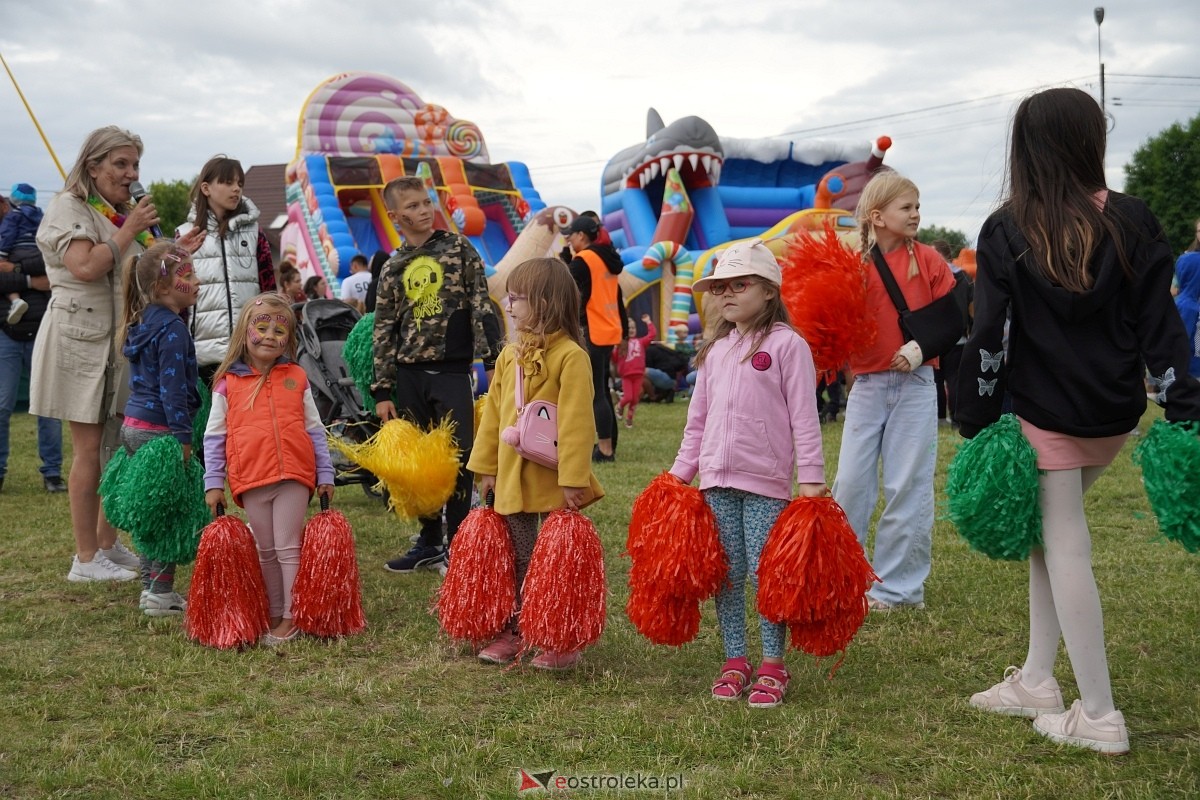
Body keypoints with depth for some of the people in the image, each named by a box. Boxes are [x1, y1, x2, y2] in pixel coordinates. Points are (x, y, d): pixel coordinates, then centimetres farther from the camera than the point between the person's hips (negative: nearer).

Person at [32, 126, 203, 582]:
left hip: (124, 340, 8)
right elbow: (86, 268, -22)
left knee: (117, 447, 10)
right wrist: (130, 230, -14)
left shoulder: (125, 213, 18)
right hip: (82, 337, -8)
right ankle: (86, 558, 1)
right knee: (90, 449, -5)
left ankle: (108, 545, 20)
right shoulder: (69, 207, -6)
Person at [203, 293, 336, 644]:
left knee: (289, 548, 1)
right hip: (251, 480, 1)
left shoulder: (296, 378, 5)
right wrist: (214, 482, 0)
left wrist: (325, 473, 6)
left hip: (294, 475, -1)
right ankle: (275, 614, 23)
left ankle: (292, 618, 8)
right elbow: (214, 437, 4)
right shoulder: (228, 383, 2)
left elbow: (314, 430, 8)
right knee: (266, 551, 12)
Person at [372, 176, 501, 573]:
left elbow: (482, 305, -1)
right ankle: (429, 543, 21)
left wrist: (493, 359, -9)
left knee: (457, 456, -3)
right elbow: (383, 331, 9)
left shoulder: (459, 248, 2)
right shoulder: (393, 268, 9)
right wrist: (382, 391, 5)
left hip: (452, 370, -3)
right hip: (409, 376, 3)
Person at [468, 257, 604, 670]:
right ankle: (514, 631, 28)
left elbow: (576, 422, -18)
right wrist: (487, 466, 12)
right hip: (513, 477, 7)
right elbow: (493, 413, 14)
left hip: (552, 481, -7)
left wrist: (573, 479, -21)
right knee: (518, 561, 16)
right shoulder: (510, 354, 10)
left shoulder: (570, 356, -14)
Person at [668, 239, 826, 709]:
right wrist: (680, 472, 14)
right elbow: (697, 419, 17)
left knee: (765, 573, -3)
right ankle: (735, 663, 17)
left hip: (766, 480, -5)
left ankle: (772, 667, 9)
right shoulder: (714, 350, 13)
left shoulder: (787, 344, -4)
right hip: (716, 478, 5)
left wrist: (810, 477, -12)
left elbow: (804, 417, -8)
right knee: (727, 575, 8)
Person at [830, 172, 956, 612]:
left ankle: (898, 587, 12)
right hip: (866, 384, 1)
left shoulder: (928, 260, 0)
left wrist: (921, 347, -12)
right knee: (850, 481, 3)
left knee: (907, 486, 2)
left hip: (914, 384, -1)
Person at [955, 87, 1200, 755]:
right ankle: (1038, 680, 21)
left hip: (1045, 413, -4)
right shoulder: (1133, 221, -1)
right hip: (1115, 414, 4)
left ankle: (1099, 717, 5)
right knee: (1055, 526, 19)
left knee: (1065, 545, 2)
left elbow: (988, 336, -6)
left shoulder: (1006, 232, -6)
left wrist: (977, 425, 0)